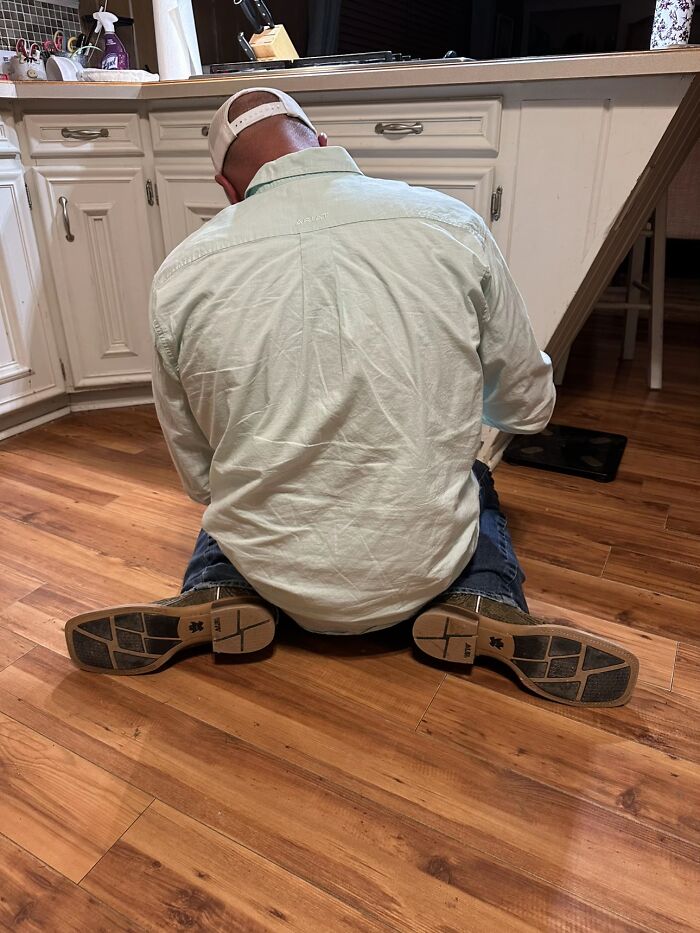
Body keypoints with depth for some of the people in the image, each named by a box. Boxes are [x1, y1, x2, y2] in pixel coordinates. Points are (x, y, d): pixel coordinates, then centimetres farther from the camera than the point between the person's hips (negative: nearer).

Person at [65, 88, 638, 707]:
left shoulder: (181, 275, -8)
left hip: (278, 577, 1)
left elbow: (199, 477, 3)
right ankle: (489, 604, 3)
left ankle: (211, 594, 4)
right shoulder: (454, 226, -9)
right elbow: (529, 407, 2)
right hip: (421, 570, 0)